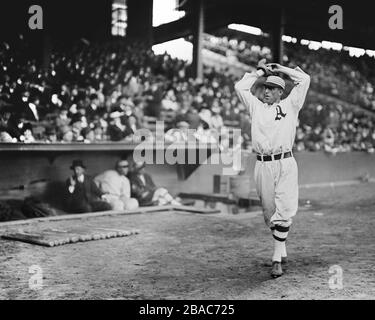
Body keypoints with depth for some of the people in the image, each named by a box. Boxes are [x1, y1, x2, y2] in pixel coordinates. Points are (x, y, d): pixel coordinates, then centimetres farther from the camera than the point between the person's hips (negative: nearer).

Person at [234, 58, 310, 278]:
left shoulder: (290, 105, 10)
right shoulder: (256, 106, 16)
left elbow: (304, 79, 8)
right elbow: (240, 87, 16)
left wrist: (281, 69, 17)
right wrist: (260, 72, 20)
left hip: (285, 164, -3)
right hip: (263, 165, 3)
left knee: (284, 212, -11)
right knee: (269, 212, 7)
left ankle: (277, 260, -8)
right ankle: (282, 250, 25)